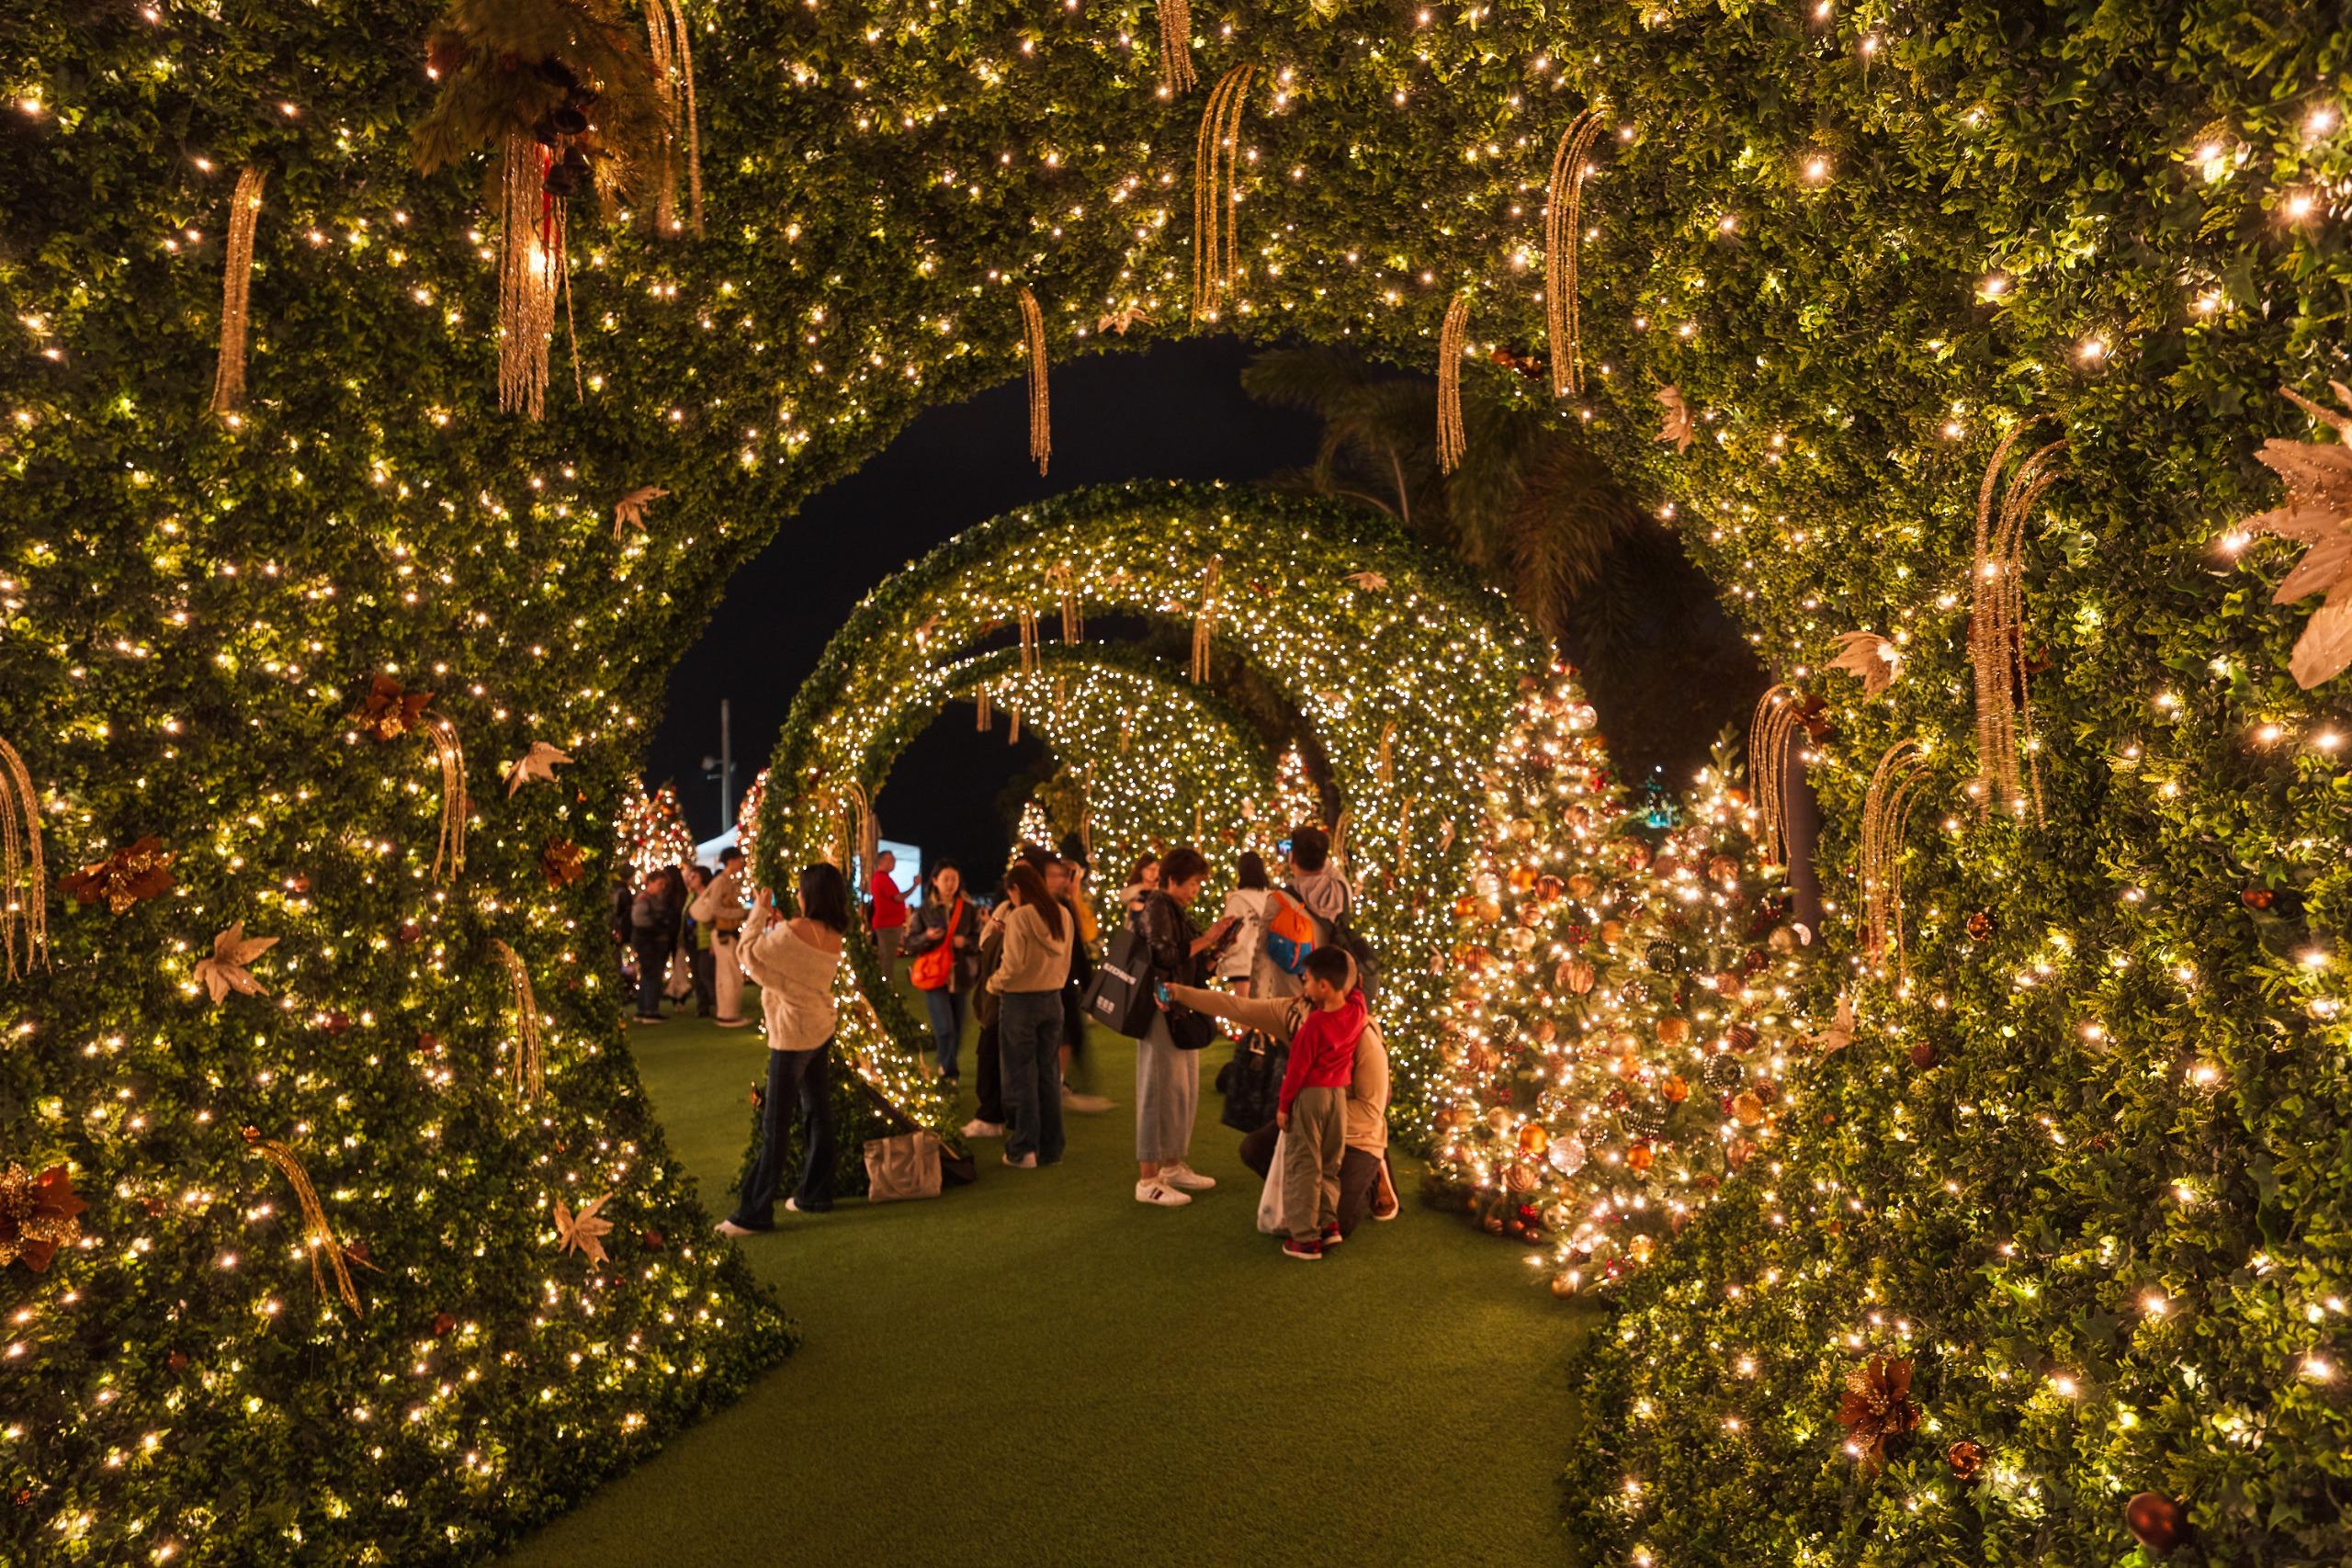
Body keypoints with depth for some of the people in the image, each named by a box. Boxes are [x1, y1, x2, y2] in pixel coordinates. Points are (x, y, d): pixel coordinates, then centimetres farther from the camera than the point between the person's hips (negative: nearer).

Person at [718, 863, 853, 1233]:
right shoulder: (834, 936, 3)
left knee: (775, 1123, -3)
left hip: (792, 1035, -8)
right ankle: (815, 1194, 24)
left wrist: (759, 912, -4)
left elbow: (746, 953, -13)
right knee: (818, 1112, 14)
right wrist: (775, 922, 9)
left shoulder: (797, 929, -22)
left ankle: (755, 1212, 3)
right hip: (821, 1030, 8)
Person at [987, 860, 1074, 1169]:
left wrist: (993, 983, -2)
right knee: (1049, 1073, 13)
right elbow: (1064, 961, 9)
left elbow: (1013, 966, -17)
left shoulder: (1019, 917, -15)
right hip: (1052, 999, 5)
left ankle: (1024, 1149, 7)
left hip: (1019, 1003, -5)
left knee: (1022, 1075, 4)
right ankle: (1051, 1147, 20)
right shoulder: (1063, 916, 3)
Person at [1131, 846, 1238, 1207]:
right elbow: (1166, 955, -25)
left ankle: (1172, 1166, 27)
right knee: (1162, 1089, -6)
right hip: (1161, 1010, -10)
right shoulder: (1155, 907, -13)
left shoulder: (1175, 910, 16)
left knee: (1185, 1090, 15)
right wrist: (1206, 938, -16)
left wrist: (1212, 945, 8)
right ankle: (1147, 1180, 1)